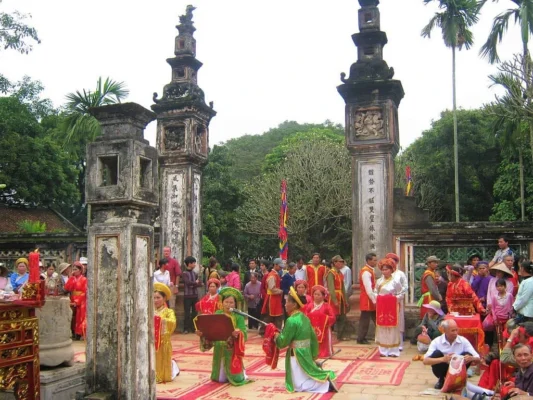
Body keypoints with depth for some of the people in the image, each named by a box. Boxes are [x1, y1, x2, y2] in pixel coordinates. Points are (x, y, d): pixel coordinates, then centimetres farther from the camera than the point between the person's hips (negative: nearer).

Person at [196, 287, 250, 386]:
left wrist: (237, 334, -36)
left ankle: (237, 375, 31)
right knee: (220, 378, 11)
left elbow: (243, 333, -15)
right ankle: (222, 376, 42)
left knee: (235, 378, 1)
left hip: (232, 349, -3)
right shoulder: (217, 314, 5)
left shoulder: (238, 316, -6)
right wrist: (202, 333, -15)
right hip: (219, 349, 3)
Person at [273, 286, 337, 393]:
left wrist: (277, 337, 4)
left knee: (299, 385, 0)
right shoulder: (305, 318, 6)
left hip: (297, 356, -8)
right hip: (306, 354, 8)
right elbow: (313, 338, 12)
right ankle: (325, 379, 7)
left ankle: (325, 385, -10)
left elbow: (283, 342, -17)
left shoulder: (291, 320, -20)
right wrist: (313, 355, 20)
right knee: (307, 375, 23)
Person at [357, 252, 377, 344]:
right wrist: (374, 300, -18)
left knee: (376, 318, 12)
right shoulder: (366, 272, -18)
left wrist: (375, 299, 12)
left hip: (371, 299, 9)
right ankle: (361, 339, 8)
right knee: (365, 320, -1)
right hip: (367, 300, -9)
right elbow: (368, 289, -22)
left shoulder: (370, 270, 12)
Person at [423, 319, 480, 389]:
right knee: (436, 353, -28)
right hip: (443, 370, -1)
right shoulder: (436, 341, -17)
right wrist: (442, 359, -45)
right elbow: (425, 361, -27)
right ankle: (441, 380, -6)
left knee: (467, 354, -23)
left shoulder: (463, 340, -12)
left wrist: (471, 358, -40)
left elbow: (477, 358, -14)